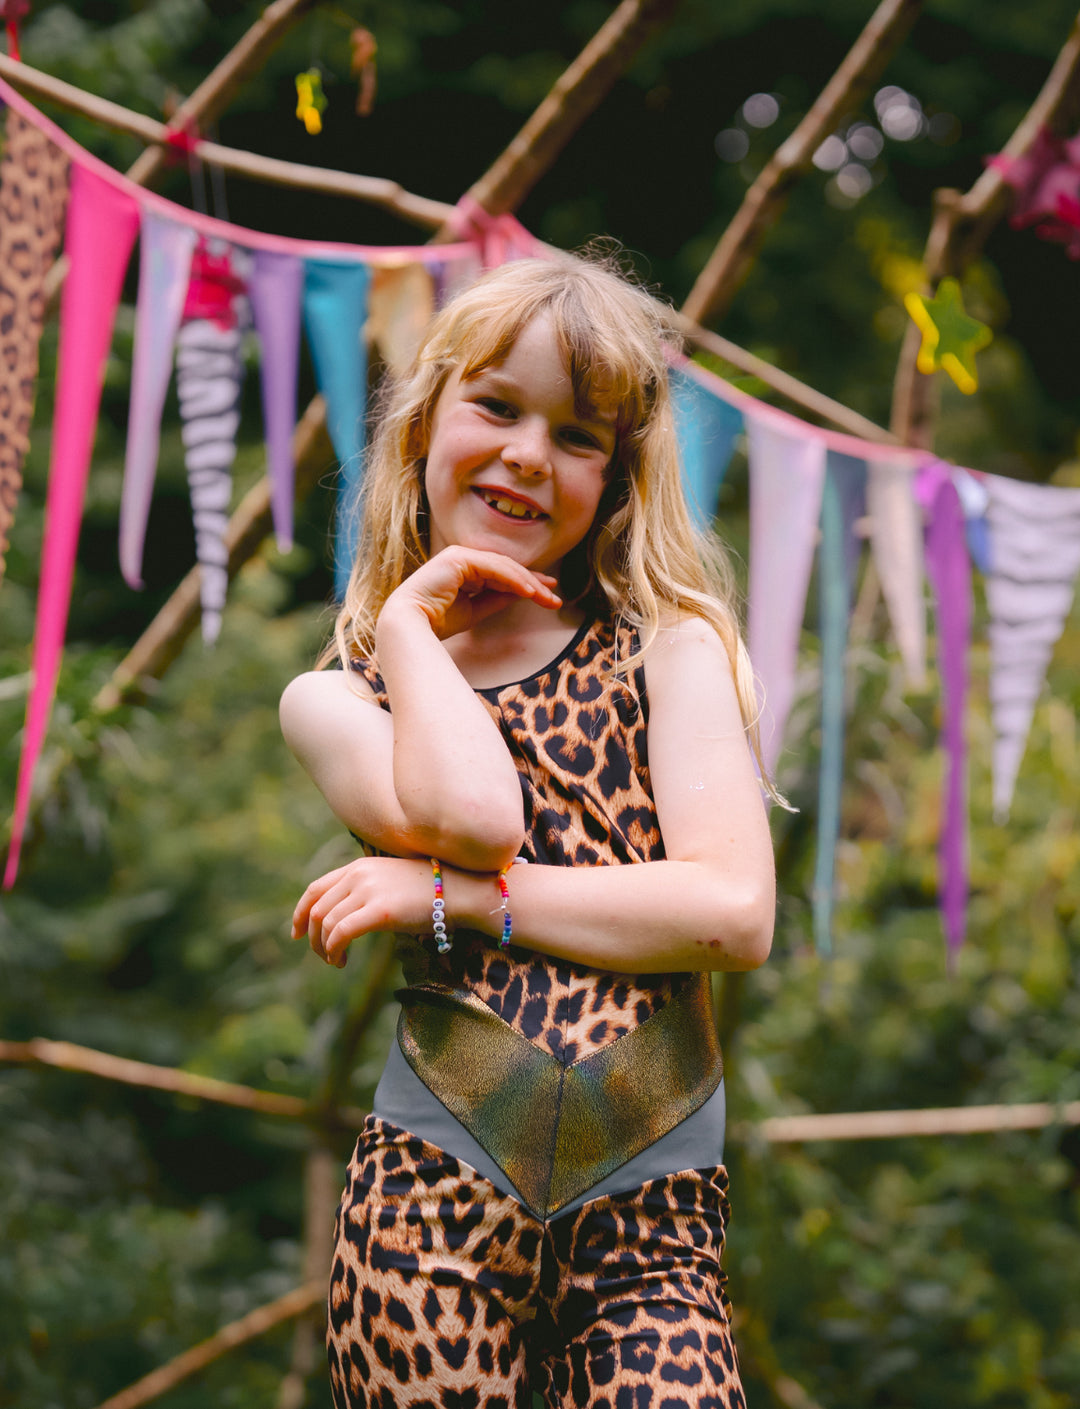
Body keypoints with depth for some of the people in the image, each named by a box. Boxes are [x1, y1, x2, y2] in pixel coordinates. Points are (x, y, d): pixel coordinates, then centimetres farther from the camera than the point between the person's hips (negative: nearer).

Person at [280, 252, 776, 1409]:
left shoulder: (670, 650, 7)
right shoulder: (334, 698, 9)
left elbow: (735, 914, -8)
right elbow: (470, 815, -13)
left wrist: (448, 899, -9)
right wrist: (411, 622, 1)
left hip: (652, 1212, 0)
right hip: (437, 1184, 1)